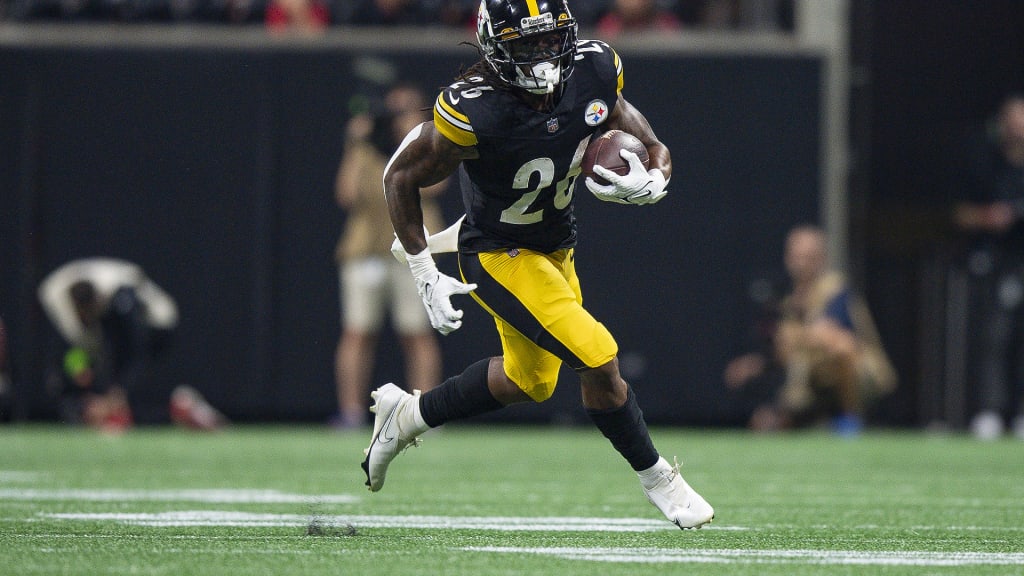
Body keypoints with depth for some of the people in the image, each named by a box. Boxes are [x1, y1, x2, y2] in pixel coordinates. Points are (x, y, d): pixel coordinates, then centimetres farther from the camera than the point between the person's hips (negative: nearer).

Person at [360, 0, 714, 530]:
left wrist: (650, 182, -22)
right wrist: (425, 275, -16)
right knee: (597, 359, -17)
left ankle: (407, 415, 43)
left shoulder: (595, 71, -15)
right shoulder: (474, 112, -31)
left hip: (556, 248, 7)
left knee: (529, 382, 24)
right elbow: (401, 176, -16)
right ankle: (655, 477, 5)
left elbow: (646, 145, 1)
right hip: (499, 256, -7)